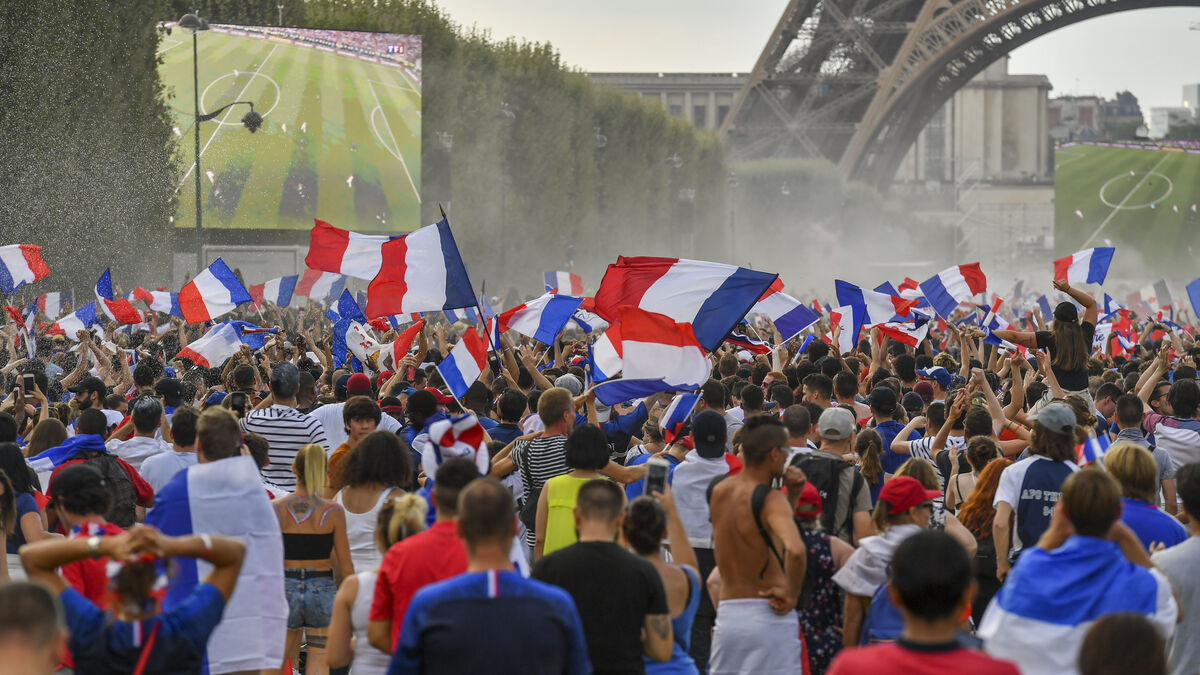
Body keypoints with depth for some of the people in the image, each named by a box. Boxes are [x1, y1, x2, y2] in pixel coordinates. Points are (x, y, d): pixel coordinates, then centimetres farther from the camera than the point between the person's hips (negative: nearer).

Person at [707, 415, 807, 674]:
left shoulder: (719, 491, 8)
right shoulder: (770, 499, -14)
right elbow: (795, 549, -32)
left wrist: (792, 495, 13)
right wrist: (792, 593, -16)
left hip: (727, 612, 6)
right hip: (770, 618, -6)